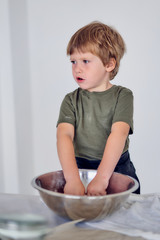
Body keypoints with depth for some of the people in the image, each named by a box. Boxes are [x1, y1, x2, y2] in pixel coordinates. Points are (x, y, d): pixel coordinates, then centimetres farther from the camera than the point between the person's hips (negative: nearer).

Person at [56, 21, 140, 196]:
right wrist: (72, 179, -28)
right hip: (80, 168, 1)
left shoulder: (122, 96, -1)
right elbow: (64, 135, -11)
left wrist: (101, 177, -28)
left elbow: (119, 133, -15)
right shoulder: (71, 100, 4)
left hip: (117, 168, -1)